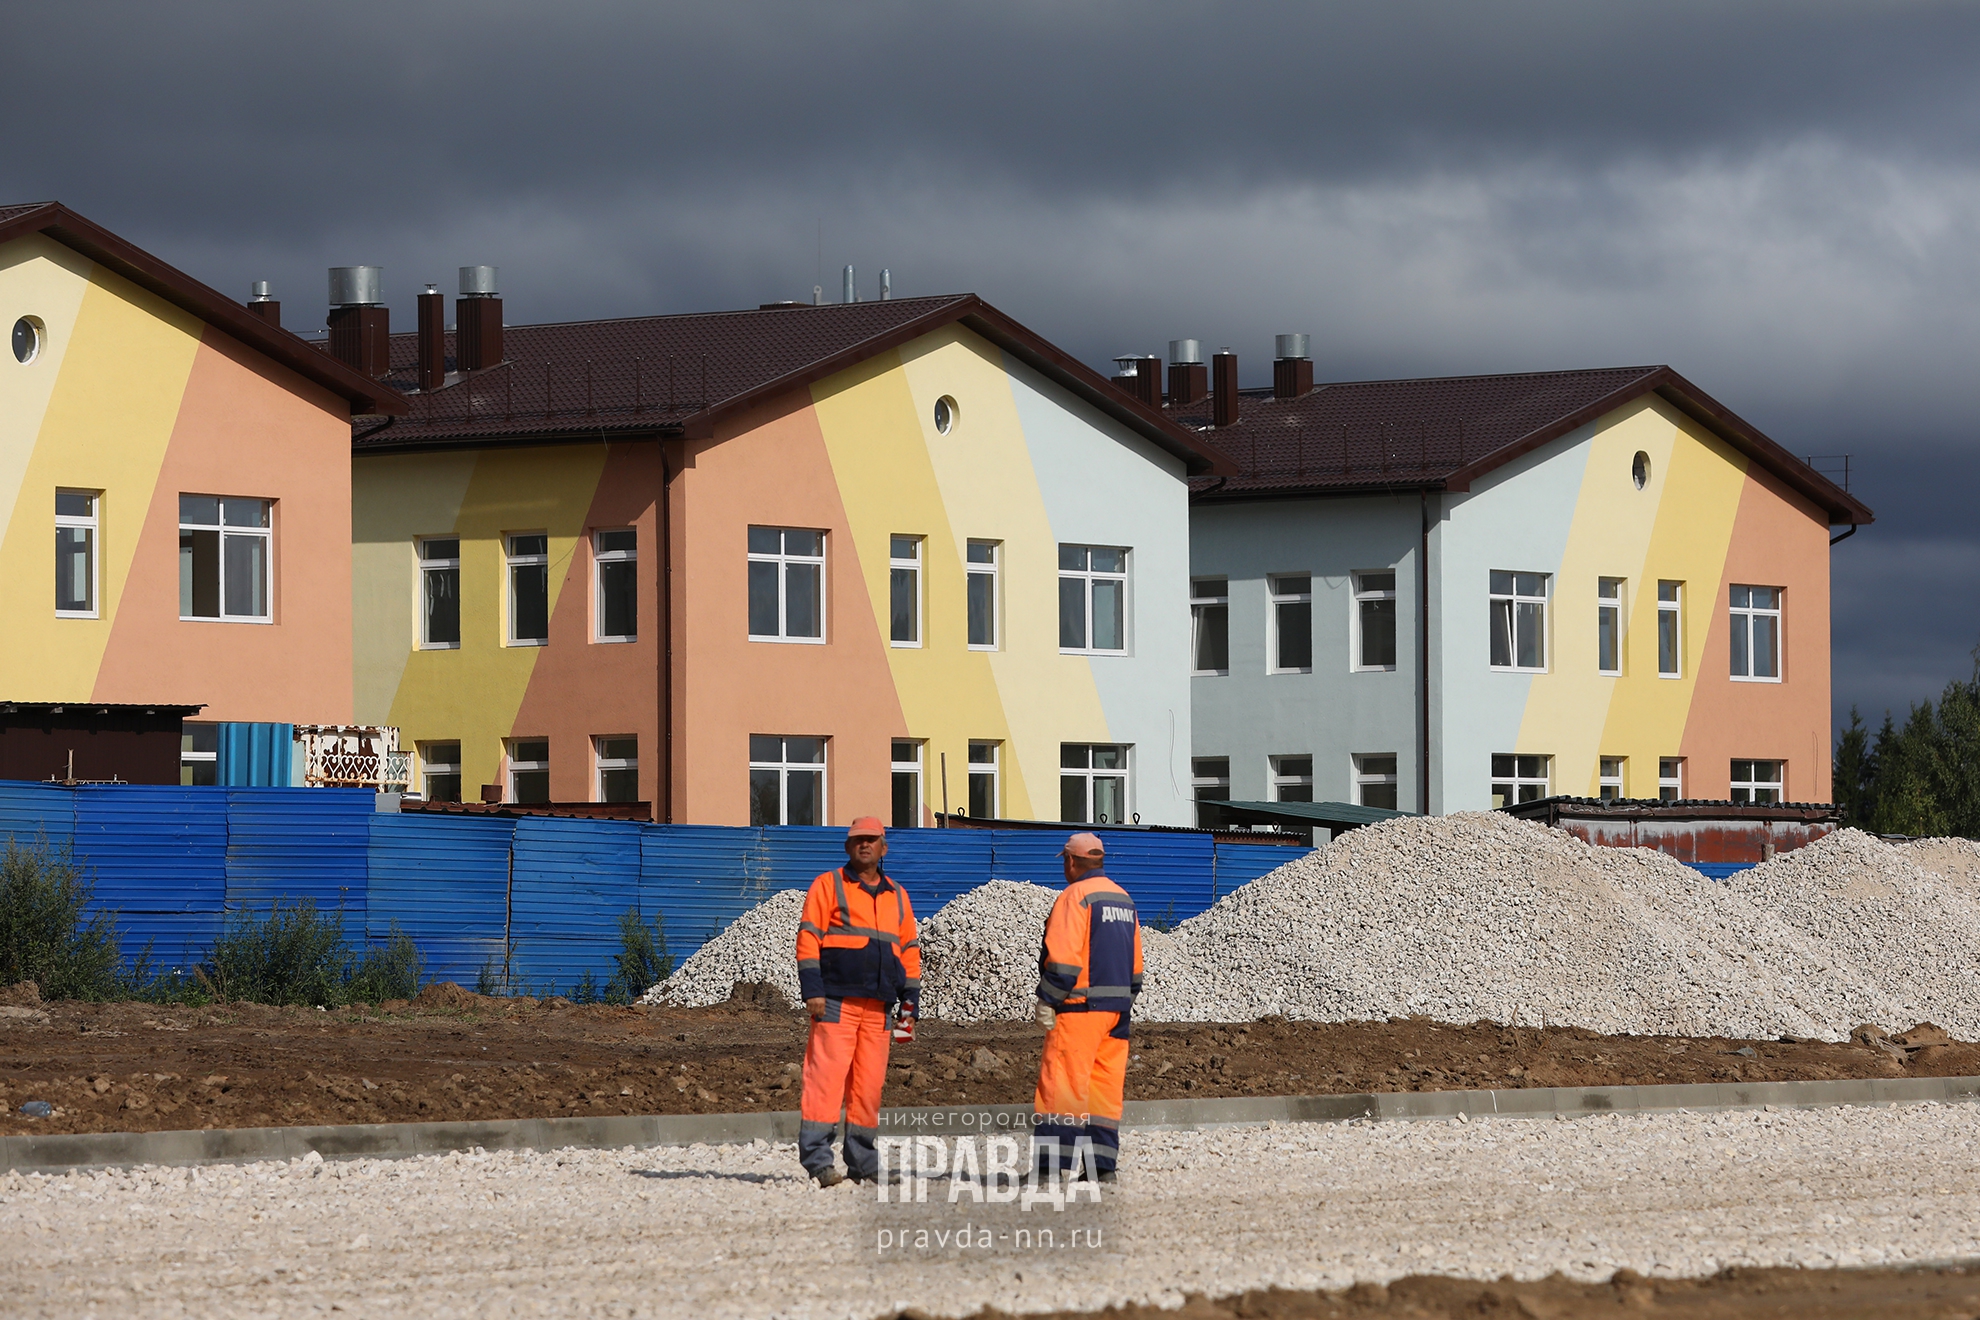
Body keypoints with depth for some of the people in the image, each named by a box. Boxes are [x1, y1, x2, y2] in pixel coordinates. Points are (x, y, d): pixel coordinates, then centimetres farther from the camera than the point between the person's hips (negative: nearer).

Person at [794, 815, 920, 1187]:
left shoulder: (897, 896, 20)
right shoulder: (828, 885, 5)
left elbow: (909, 950, 22)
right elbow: (808, 937, -2)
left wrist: (911, 1002, 15)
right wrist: (812, 989, -12)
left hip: (877, 1008, 5)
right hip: (835, 1002, -5)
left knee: (869, 1085, 6)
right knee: (827, 1076, -12)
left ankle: (863, 1163, 12)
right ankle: (817, 1159, -14)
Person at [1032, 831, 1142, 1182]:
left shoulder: (1075, 897, -9)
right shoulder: (1123, 899, 17)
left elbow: (1063, 957, -17)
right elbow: (1135, 963, 19)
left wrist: (1047, 1001, -13)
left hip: (1081, 1006, -8)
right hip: (1117, 1006, 8)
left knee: (1061, 1084, -7)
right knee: (1105, 1086, 9)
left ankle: (1056, 1162, -12)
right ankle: (1103, 1163, 7)